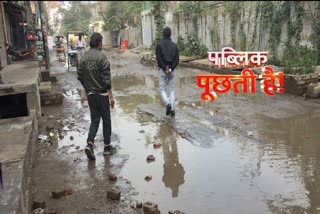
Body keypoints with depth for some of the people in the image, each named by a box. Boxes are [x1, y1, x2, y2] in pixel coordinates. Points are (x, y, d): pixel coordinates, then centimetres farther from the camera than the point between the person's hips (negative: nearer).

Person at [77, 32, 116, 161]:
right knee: (106, 120, 8)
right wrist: (111, 95, -12)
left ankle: (90, 143, -2)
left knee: (94, 119, 14)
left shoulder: (84, 57, 4)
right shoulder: (101, 56, -14)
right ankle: (107, 147, 18)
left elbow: (80, 76, 8)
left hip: (90, 94, 5)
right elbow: (106, 78, -17)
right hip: (102, 94, -5)